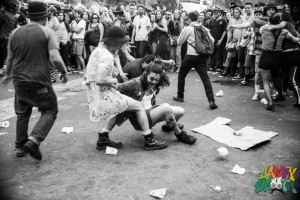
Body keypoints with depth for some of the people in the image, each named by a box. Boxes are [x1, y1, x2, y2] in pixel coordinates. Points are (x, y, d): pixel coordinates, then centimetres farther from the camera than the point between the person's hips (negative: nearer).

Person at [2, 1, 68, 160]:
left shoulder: (15, 33, 5)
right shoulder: (47, 33, -7)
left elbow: (10, 59, 11)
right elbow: (55, 59, -17)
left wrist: (8, 74, 29)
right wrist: (64, 72, 1)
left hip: (19, 81, 5)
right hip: (40, 82, -5)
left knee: (22, 114, 21)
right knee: (50, 111, 11)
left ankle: (20, 147, 27)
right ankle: (34, 140, -6)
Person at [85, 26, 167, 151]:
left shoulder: (99, 49, 8)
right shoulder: (107, 57, -21)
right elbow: (99, 80, -31)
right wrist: (113, 81, -13)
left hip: (95, 94, 10)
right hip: (103, 94, -10)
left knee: (120, 107, 30)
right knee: (138, 106, 0)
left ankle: (103, 138, 24)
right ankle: (149, 141, 8)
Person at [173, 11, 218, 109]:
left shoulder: (187, 29, -3)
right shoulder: (204, 28, 8)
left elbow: (179, 42, 5)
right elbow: (211, 40, 14)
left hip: (191, 55, -3)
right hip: (202, 56, 3)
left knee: (181, 75, 17)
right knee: (205, 77, 0)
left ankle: (180, 96, 27)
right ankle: (211, 101, -10)